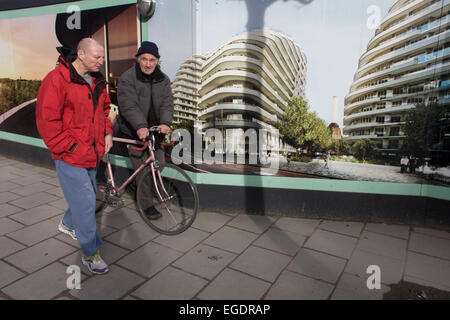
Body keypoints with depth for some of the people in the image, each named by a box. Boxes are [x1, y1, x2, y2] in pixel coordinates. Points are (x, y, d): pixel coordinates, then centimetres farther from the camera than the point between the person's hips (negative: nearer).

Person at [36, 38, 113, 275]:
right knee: (85, 202, -4)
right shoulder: (57, 79, -15)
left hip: (92, 154, 8)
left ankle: (68, 224, 50)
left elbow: (104, 108, 23)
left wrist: (107, 133, 10)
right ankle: (91, 254, 11)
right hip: (70, 157, -8)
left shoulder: (97, 80, 9)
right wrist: (69, 147, -17)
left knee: (86, 195, 21)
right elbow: (47, 120, -18)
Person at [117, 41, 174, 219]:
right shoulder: (127, 78, -10)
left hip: (155, 130, 4)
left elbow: (167, 102, -8)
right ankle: (147, 204, 13)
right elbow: (128, 106, -23)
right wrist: (140, 126, -39)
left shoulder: (163, 79, 4)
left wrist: (165, 122, -28)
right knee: (142, 169, -1)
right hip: (134, 131, -4)